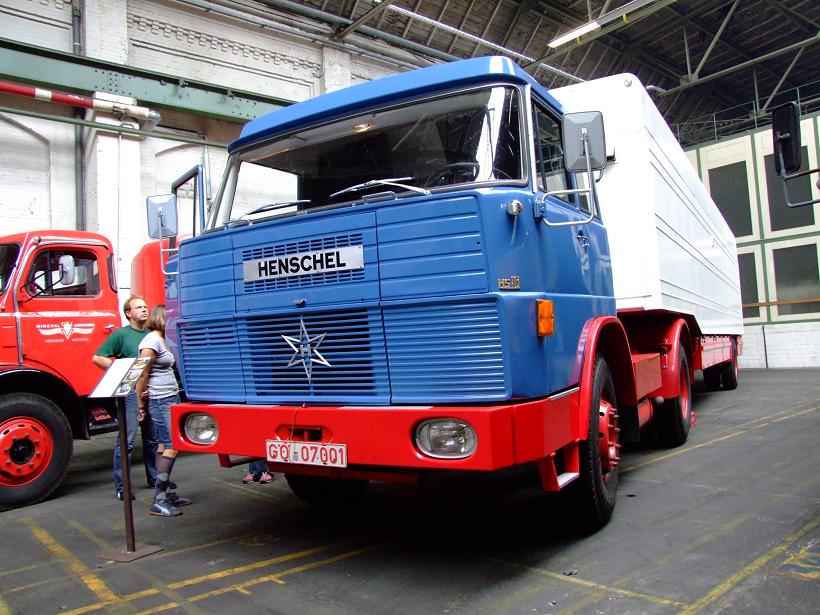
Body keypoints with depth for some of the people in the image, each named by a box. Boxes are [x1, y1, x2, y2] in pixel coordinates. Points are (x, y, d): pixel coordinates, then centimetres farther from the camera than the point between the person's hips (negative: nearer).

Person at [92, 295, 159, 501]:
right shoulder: (121, 334, -4)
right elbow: (97, 358, -7)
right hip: (130, 391, -6)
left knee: (152, 438, 14)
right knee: (126, 440, -5)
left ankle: (154, 478, 26)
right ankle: (121, 487, 3)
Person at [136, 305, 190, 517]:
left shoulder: (163, 340, 15)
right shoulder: (152, 341, -13)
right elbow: (142, 374, -15)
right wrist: (141, 402, -10)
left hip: (171, 398, 9)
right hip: (160, 401, -9)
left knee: (164, 445, 11)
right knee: (172, 447, -11)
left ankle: (164, 493, 17)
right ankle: (159, 501, -9)